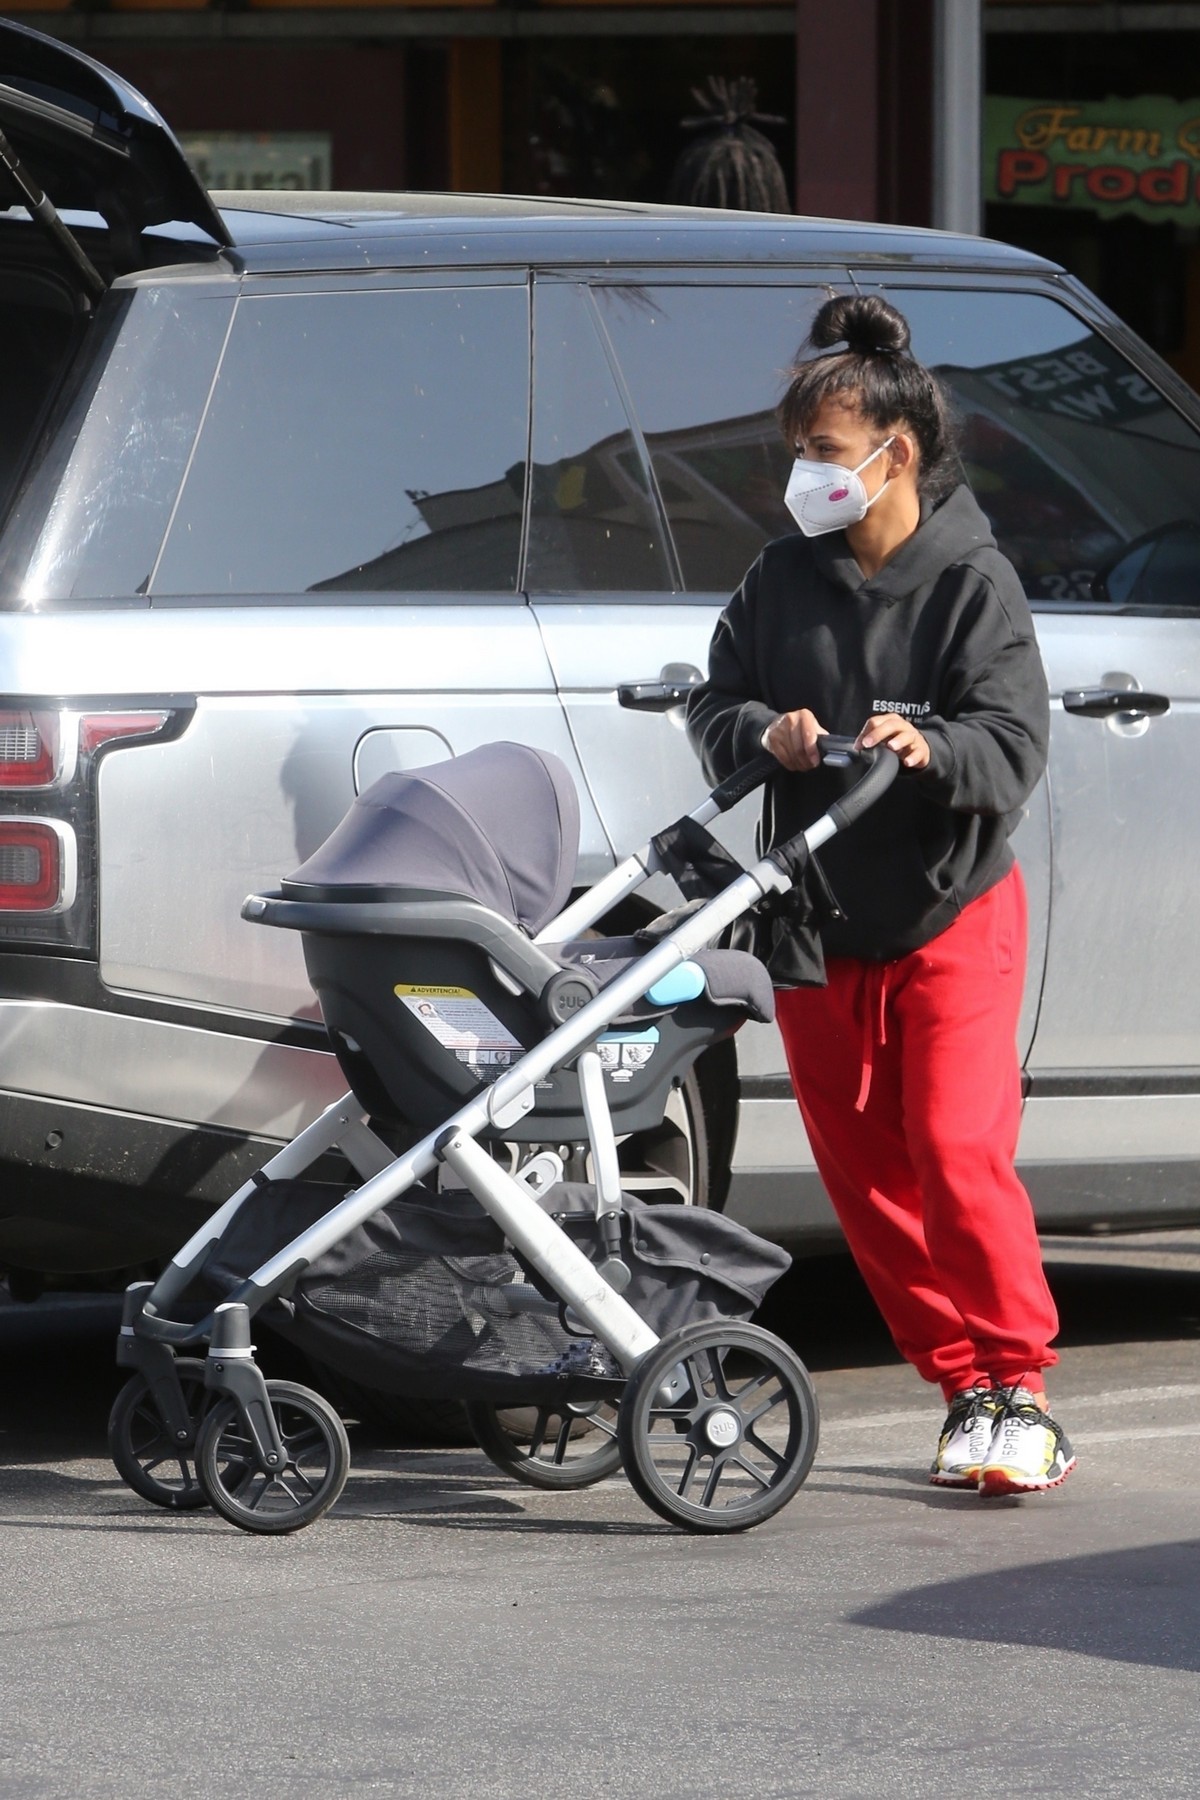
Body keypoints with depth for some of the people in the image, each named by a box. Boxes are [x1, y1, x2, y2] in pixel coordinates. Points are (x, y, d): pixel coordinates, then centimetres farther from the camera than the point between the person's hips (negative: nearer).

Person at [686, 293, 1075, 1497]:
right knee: (862, 1169, 5)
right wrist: (764, 734, -17)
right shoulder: (783, 581, 4)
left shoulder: (971, 584, -9)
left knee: (958, 1148, -15)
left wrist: (931, 749, -35)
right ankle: (963, 1385, 15)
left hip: (952, 912, -5)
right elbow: (712, 706, 6)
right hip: (816, 922, 5)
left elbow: (1013, 749, -14)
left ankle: (1017, 1386, -6)